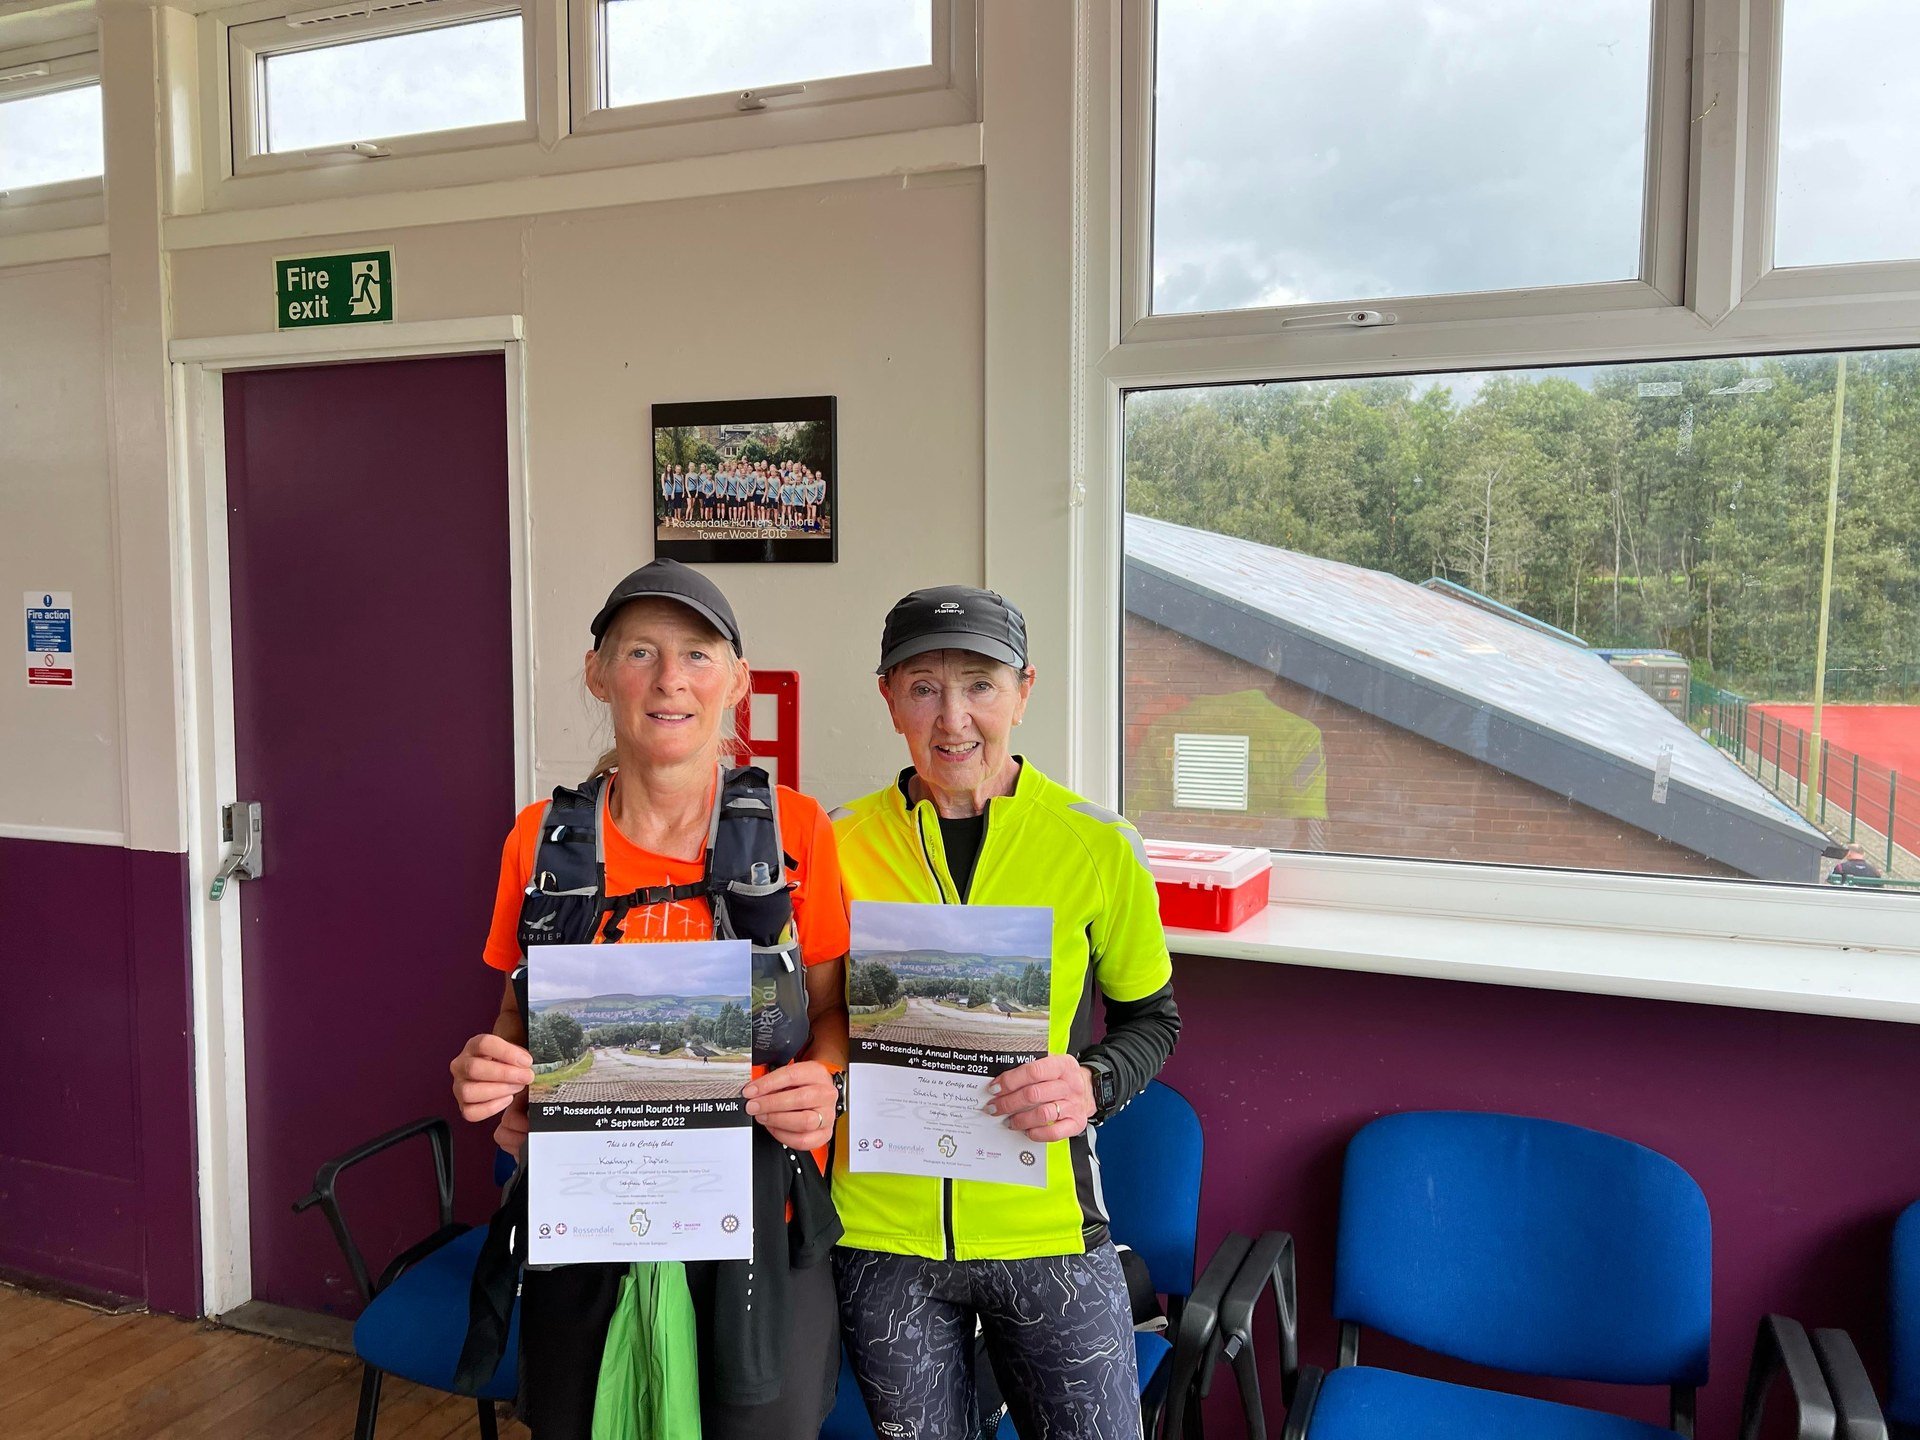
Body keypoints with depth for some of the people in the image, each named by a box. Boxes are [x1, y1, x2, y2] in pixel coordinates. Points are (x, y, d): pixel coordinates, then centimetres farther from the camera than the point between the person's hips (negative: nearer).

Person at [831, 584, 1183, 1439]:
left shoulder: (1096, 845, -6)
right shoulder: (839, 844, -3)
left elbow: (1151, 1017, 5)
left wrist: (1095, 1084, -13)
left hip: (1045, 1229, -1)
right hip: (881, 1227, 1)